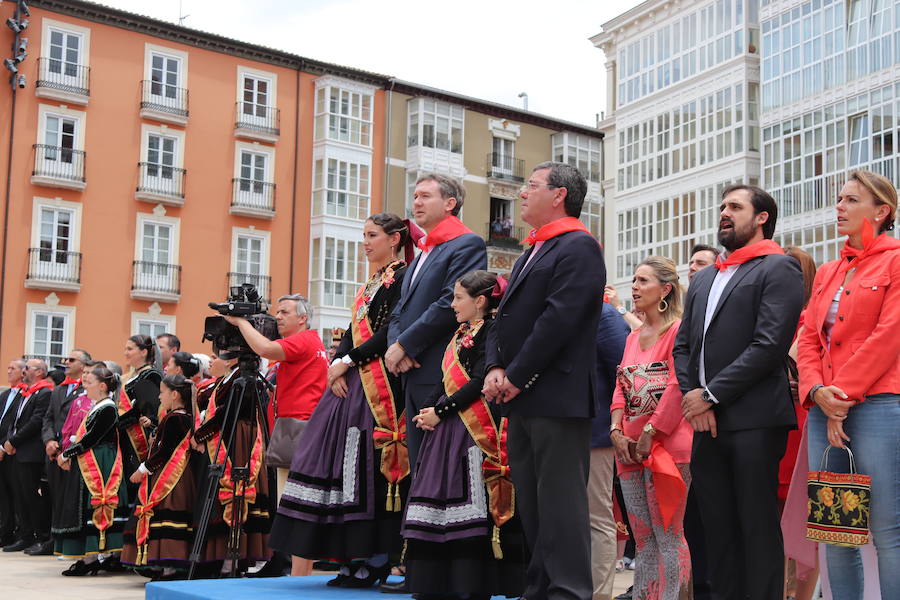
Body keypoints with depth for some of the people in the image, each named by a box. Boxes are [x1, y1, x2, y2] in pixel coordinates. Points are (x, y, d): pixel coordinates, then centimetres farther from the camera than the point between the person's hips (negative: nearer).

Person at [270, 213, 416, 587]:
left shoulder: (403, 277, -5)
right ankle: (353, 559, 9)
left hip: (380, 385, -9)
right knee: (344, 465, 4)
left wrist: (348, 361, -12)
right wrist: (337, 366, -1)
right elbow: (352, 331, 16)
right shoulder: (370, 284, 22)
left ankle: (374, 560, -2)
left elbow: (390, 333, -15)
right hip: (351, 384, 9)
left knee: (369, 466, -10)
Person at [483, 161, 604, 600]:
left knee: (560, 502, -6)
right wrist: (494, 368, 1)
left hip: (556, 398, -9)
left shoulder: (578, 247, -8)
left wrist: (517, 377, -15)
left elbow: (559, 319, -18)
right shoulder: (532, 253, 22)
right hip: (521, 399, 9)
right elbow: (505, 317, 18)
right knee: (530, 503, 13)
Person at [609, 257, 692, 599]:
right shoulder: (633, 337, 18)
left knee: (668, 535, -6)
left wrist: (649, 435, -14)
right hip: (629, 449, 8)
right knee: (643, 539, 11)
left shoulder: (678, 330, -6)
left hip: (666, 445, -8)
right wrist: (617, 431, 1)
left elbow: (678, 388, -14)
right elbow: (621, 387, 15)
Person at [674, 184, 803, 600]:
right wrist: (692, 396, -1)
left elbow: (769, 345, -13)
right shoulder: (703, 279, 22)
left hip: (753, 421, -7)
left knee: (758, 528, -3)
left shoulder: (778, 269, -2)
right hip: (708, 423, 7)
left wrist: (711, 395, -13)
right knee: (717, 529, 8)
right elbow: (683, 345, 17)